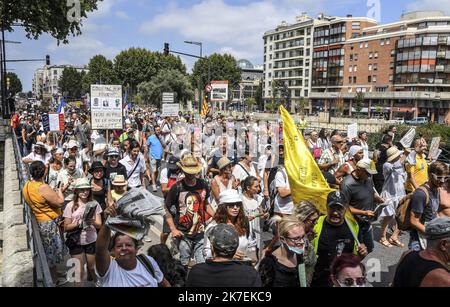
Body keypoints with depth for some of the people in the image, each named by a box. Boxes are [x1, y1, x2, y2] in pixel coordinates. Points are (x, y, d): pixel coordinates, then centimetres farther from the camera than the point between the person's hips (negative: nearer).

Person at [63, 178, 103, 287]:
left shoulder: (94, 204, -4)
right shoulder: (70, 206, -7)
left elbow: (99, 225, -5)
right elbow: (66, 228, -5)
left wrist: (92, 222, -26)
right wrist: (77, 224, -22)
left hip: (91, 241, 1)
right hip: (76, 242, -1)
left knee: (92, 268, 16)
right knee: (79, 271, 6)